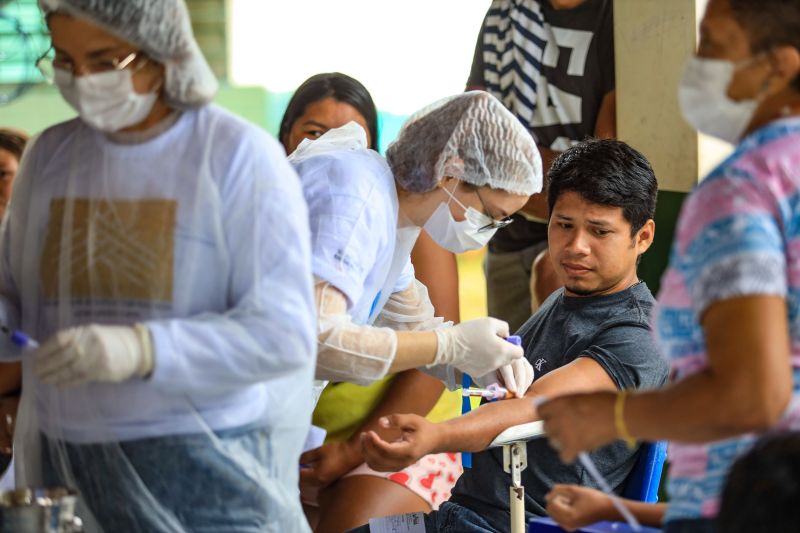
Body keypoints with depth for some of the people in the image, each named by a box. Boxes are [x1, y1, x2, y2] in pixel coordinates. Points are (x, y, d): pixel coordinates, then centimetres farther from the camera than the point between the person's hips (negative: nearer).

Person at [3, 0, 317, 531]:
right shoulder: (49, 156, 8)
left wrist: (139, 349, -29)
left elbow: (282, 335, -15)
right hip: (66, 471, 5)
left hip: (207, 484, -5)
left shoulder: (241, 157, -9)